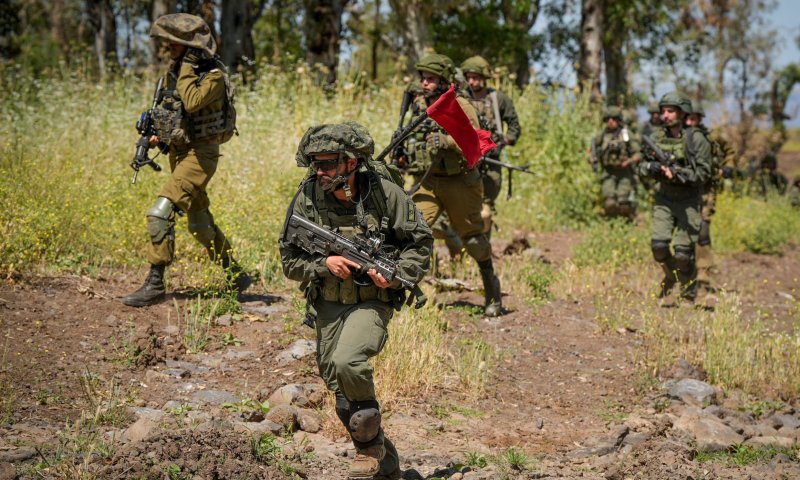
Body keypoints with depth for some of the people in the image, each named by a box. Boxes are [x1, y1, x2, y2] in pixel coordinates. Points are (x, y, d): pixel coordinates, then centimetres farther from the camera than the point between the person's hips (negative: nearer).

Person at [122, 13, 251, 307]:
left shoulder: (213, 75, -16)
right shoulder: (175, 71, 7)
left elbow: (191, 103, -34)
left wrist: (186, 69, -23)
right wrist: (159, 136, 7)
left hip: (200, 154, -9)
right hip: (178, 151, 9)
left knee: (161, 213, -20)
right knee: (200, 222, 17)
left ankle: (155, 284, -16)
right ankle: (235, 275, 31)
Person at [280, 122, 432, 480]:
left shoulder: (384, 193, -13)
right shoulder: (307, 197, -8)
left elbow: (421, 242, -1)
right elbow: (289, 261, -1)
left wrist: (397, 274, -17)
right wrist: (324, 263, -19)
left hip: (372, 301, -4)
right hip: (328, 304, 4)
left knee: (346, 361, -29)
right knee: (341, 391, 7)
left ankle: (370, 442, -6)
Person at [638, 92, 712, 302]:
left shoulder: (696, 139, -10)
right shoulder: (657, 137, 3)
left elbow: (703, 173, -14)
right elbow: (643, 165, 9)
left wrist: (676, 173, -25)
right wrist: (651, 167, -14)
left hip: (688, 201, -3)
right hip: (664, 199, 3)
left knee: (683, 254, -6)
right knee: (658, 245, -11)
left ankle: (689, 294, 18)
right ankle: (670, 275, 21)